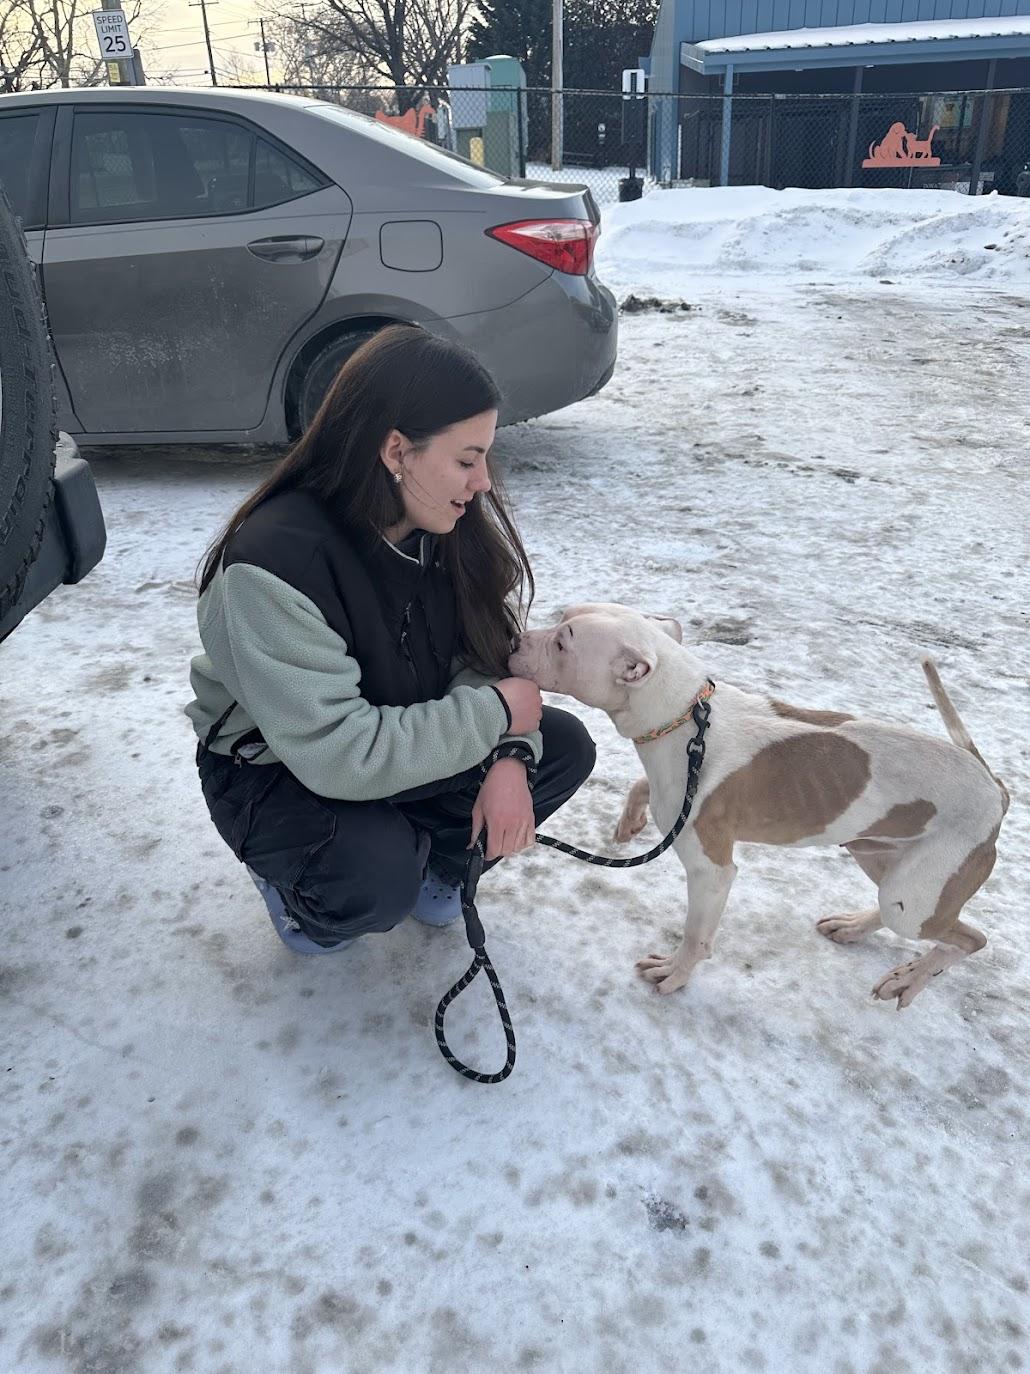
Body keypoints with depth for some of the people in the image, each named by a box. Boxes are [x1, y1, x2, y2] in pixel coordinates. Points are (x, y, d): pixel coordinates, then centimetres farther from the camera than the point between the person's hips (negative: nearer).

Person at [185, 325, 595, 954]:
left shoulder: (443, 525, -13)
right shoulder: (274, 561, -33)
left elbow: (485, 650, -5)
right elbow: (337, 754, -36)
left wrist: (509, 757, -24)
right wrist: (495, 713, -28)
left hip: (404, 734, 6)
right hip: (274, 774, -6)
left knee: (565, 747, -8)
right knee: (378, 878, -34)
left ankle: (429, 859, 13)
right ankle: (302, 891, 3)